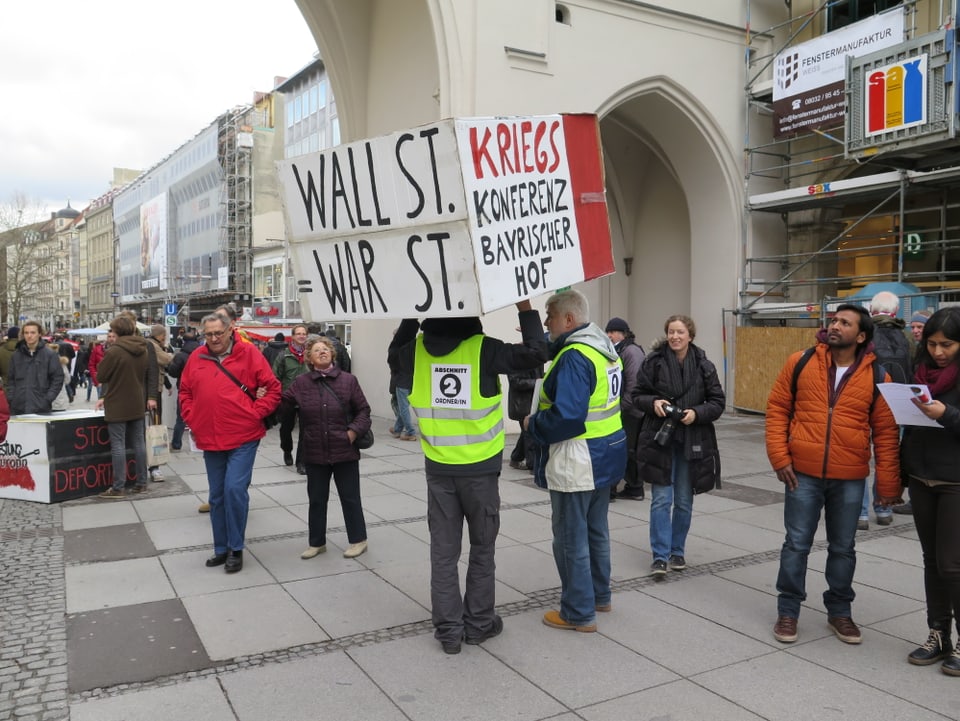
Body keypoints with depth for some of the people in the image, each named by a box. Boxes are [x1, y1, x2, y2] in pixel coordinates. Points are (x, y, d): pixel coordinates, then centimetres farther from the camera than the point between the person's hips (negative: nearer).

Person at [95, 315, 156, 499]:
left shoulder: (114, 351, -17)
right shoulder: (143, 350, 6)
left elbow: (101, 376, -10)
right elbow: (149, 376, 12)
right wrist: (150, 397, 17)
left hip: (118, 407, -7)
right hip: (137, 405, 7)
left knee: (118, 445, -3)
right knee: (138, 442, 11)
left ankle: (118, 488, -2)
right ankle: (141, 483, 16)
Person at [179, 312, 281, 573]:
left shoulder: (248, 353, -6)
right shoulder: (196, 358, 5)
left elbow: (273, 388, -5)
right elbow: (185, 392, 17)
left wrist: (255, 414, -11)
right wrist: (191, 419, 6)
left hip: (243, 437, -5)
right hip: (210, 439, 5)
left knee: (235, 489, -12)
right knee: (217, 496, 13)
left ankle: (236, 549, 4)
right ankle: (221, 548, 26)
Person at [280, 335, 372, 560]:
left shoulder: (347, 380, -3)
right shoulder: (300, 383, 0)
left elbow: (363, 410, 1)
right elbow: (282, 407, -3)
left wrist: (354, 431, -11)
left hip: (344, 451, -2)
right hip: (315, 453, 2)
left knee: (350, 498, 8)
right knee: (317, 499, 13)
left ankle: (358, 540, 23)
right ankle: (317, 542, 28)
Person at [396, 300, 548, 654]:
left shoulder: (416, 351, -4)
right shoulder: (483, 350, -15)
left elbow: (397, 350, 19)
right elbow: (536, 352, -13)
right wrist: (526, 310, -4)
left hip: (438, 469, 3)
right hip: (481, 468, -2)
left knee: (443, 551, 10)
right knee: (482, 547, 14)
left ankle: (448, 629, 15)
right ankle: (478, 623, 22)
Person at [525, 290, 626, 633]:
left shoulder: (574, 357, -23)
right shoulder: (605, 347, 7)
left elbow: (567, 416, -30)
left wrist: (533, 424, -12)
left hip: (577, 462, -10)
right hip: (606, 455, 10)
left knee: (571, 539, 3)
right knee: (596, 530, 22)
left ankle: (578, 613, 14)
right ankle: (599, 595, 36)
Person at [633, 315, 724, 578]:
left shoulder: (703, 365, -2)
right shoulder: (653, 361, -5)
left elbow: (718, 401, 2)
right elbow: (637, 396, 2)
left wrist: (697, 413, -15)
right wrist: (653, 403, -18)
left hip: (692, 442, 2)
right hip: (659, 438, -2)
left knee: (684, 501, 11)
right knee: (661, 499, -2)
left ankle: (677, 551, 28)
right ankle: (660, 556, 6)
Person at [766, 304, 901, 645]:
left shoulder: (876, 376, -3)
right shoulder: (800, 362, -2)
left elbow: (886, 432, 0)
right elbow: (777, 408, 1)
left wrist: (887, 483, -1)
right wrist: (779, 456, -7)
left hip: (850, 479, 1)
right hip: (803, 473, 0)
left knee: (843, 548, 14)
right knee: (797, 544, 7)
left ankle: (839, 611, 32)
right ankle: (788, 611, 21)